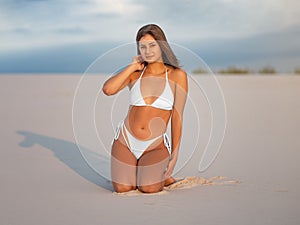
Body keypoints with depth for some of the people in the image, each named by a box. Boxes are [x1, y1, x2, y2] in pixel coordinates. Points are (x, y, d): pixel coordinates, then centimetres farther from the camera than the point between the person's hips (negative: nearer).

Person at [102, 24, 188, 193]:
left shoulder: (177, 75, -3)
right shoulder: (135, 74, 4)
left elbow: (177, 117, -5)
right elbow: (107, 89, -15)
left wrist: (175, 154, -8)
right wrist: (132, 66, -6)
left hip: (155, 146, -2)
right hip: (126, 141, 3)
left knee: (149, 189, -21)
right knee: (122, 189, -7)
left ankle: (163, 176, 15)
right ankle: (139, 172, 26)